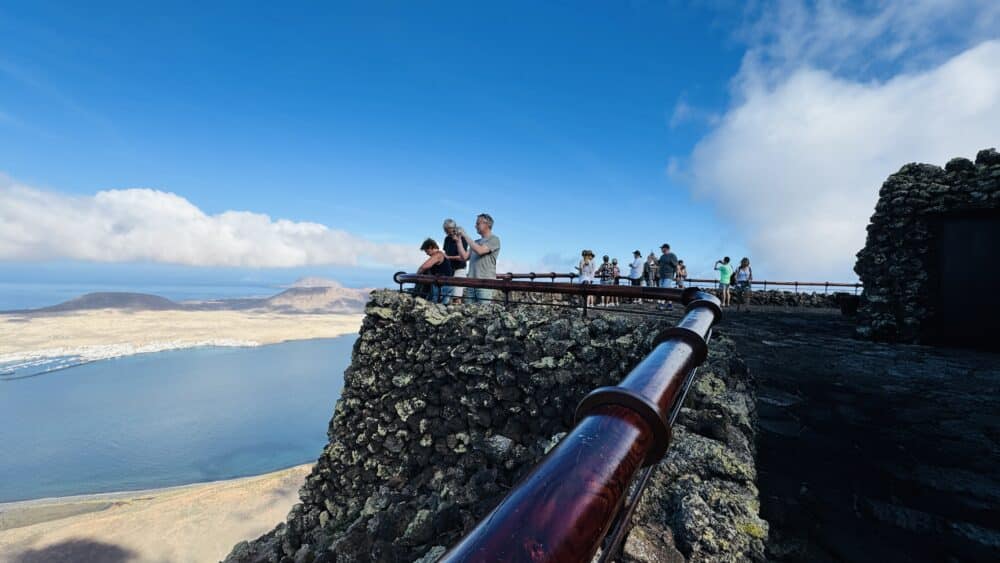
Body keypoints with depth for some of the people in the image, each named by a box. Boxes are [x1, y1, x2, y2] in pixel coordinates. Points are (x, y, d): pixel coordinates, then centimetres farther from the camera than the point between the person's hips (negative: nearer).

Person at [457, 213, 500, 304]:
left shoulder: (494, 239, 1)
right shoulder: (476, 242, 22)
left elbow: (480, 251, -15)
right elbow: (464, 257, 15)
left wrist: (466, 236, -7)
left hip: (485, 282, -6)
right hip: (471, 282, 7)